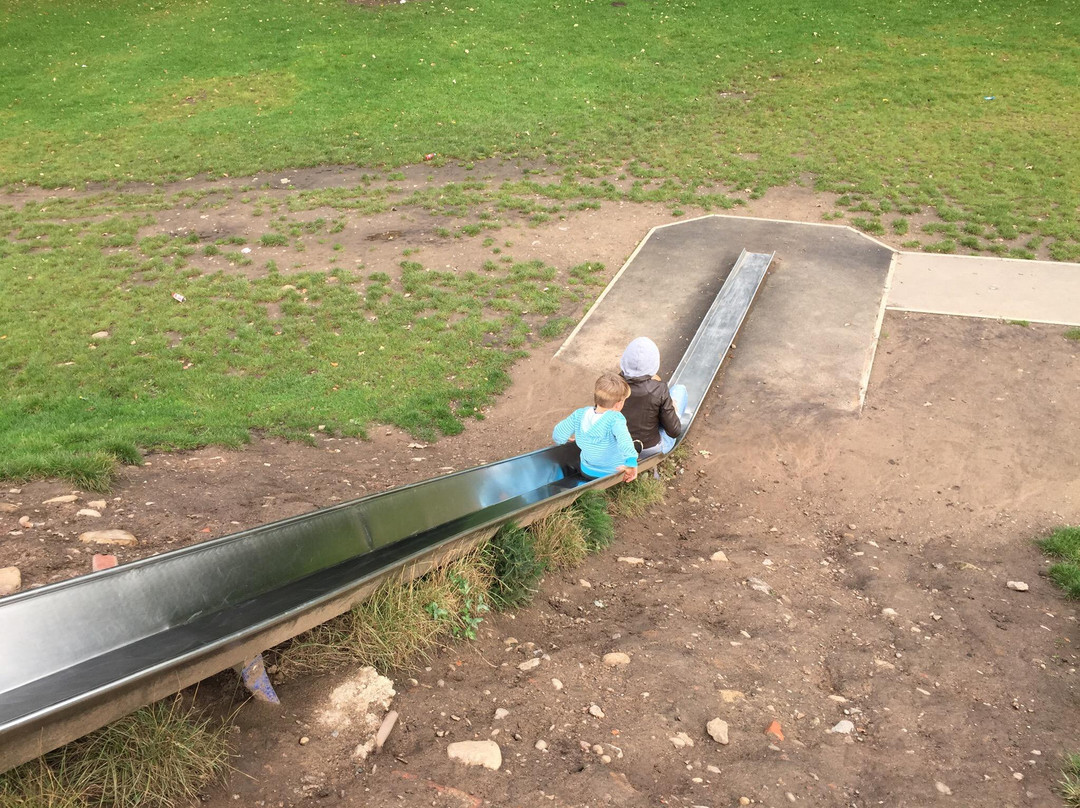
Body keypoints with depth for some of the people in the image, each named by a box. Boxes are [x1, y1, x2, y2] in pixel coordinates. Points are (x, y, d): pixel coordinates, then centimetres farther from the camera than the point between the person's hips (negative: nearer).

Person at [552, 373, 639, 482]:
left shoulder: (579, 415, -16)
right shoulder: (615, 418, -31)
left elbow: (558, 436, -10)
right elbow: (623, 437, -51)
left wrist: (570, 438, 13)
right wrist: (631, 462, -65)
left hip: (587, 472, 5)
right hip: (614, 474, -5)